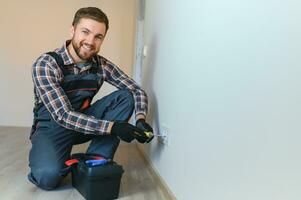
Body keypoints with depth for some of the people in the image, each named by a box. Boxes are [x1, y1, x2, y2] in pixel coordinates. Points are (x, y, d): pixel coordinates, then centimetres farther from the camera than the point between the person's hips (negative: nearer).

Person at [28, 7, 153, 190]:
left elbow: (137, 91, -6)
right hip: (52, 126, -4)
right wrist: (112, 126, -37)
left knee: (125, 97, -15)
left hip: (85, 122, 5)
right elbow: (63, 115, -29)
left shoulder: (102, 65, -9)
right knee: (48, 175, -33)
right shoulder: (45, 65, -23)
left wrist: (141, 119, -27)